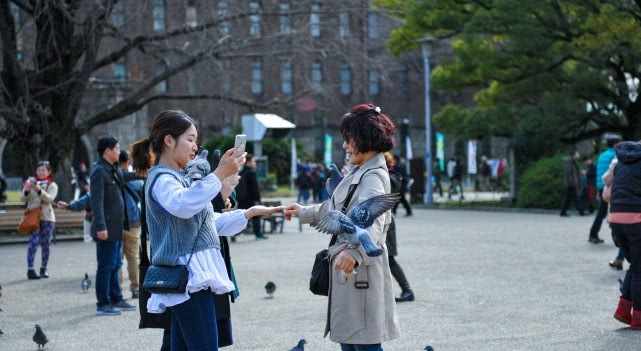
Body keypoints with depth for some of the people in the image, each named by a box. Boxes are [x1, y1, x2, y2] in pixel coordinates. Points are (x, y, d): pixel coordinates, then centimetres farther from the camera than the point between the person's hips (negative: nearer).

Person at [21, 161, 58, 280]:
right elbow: (23, 199, 2)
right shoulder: (31, 181, 9)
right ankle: (30, 269, -16)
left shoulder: (52, 185, 7)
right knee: (33, 242, -13)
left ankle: (43, 269, 13)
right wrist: (26, 190, -19)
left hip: (47, 217, 1)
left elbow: (49, 199, -11)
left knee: (46, 243, 3)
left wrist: (39, 190, -27)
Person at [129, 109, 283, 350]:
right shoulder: (161, 179, -8)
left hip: (193, 276, 10)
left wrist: (249, 213, 21)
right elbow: (182, 205, -32)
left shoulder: (181, 177, 21)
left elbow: (210, 223, 29)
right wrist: (219, 175, -36)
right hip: (187, 277, -10)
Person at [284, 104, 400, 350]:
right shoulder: (360, 173, 17)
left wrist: (353, 252, -49)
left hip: (360, 268, -10)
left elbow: (372, 221, -33)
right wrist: (304, 212, 38)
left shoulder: (373, 177, -16)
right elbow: (338, 209, 32)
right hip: (349, 268, 10)